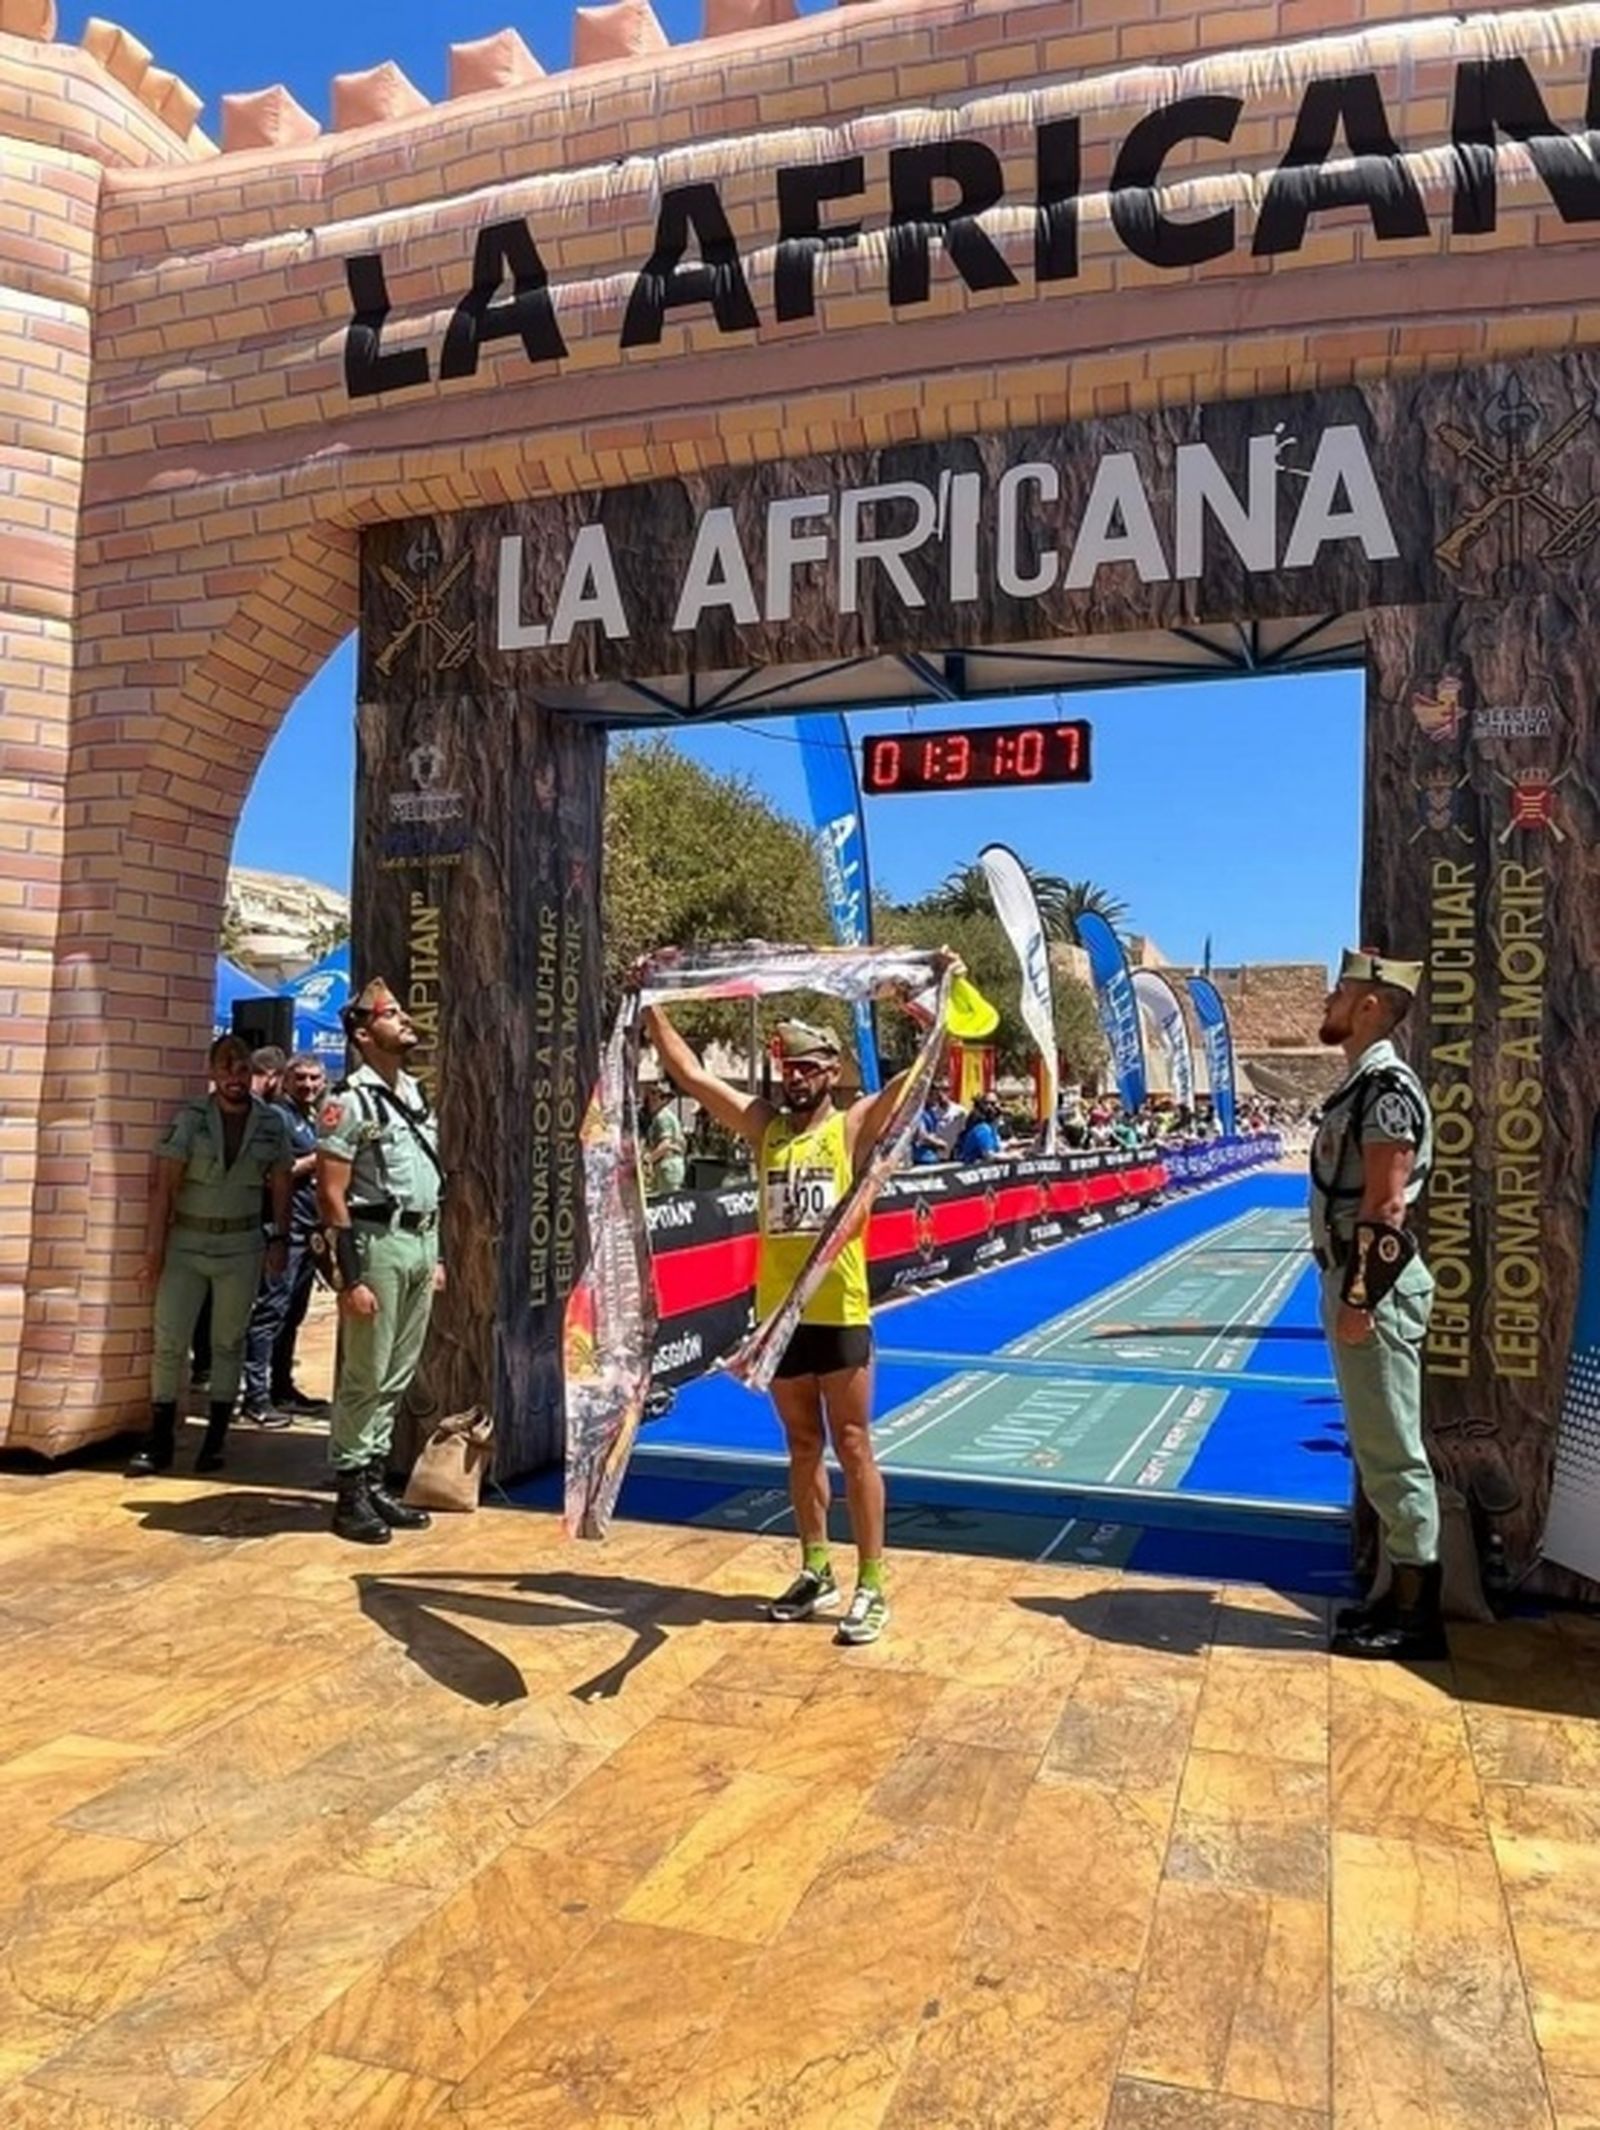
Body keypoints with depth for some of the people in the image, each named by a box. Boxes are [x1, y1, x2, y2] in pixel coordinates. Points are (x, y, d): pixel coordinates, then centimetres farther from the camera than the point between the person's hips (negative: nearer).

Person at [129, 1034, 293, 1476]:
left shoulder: (271, 1122, 1)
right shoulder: (190, 1118, -6)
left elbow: (280, 1186, 8)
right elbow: (163, 1184, -8)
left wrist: (279, 1239, 3)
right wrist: (154, 1247, -12)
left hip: (242, 1245, 1)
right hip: (186, 1242, -1)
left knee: (228, 1342, 9)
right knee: (168, 1342, 0)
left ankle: (215, 1440, 18)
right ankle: (160, 1440, 12)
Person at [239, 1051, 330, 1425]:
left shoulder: (314, 1120, 19)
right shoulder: (279, 1116, -8)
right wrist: (315, 1160, -12)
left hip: (309, 1227, 9)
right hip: (285, 1226, -9)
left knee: (293, 1313, 14)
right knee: (271, 1309, -8)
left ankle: (282, 1388, 22)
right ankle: (255, 1395, -5)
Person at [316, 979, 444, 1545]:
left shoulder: (415, 1094, 15)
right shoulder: (350, 1101, -10)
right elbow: (331, 1194, -13)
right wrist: (351, 1276, -17)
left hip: (420, 1244, 8)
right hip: (378, 1243, -8)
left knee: (397, 1376, 12)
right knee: (365, 1377, -2)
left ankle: (377, 1483, 21)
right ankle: (351, 1493, 8)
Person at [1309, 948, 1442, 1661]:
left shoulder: (1388, 1087, -16)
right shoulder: (1360, 1084, 15)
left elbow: (1386, 1207, -21)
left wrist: (1359, 1299, -21)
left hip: (1376, 1289, -10)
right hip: (1355, 1281, 10)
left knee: (1393, 1452, -2)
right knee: (1378, 1449, 15)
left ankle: (1415, 1615, 7)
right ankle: (1402, 1594, 25)